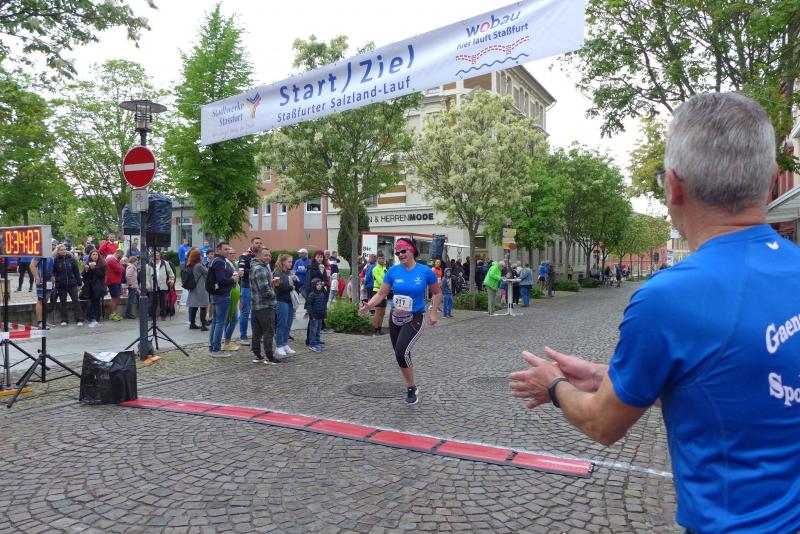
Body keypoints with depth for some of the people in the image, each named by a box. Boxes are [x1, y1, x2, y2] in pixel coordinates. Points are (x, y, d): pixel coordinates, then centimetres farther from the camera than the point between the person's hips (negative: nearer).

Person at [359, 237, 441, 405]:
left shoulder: (425, 271, -10)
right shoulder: (393, 271, -4)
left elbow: (437, 293, 4)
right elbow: (382, 293, -2)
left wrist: (433, 313, -2)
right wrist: (369, 305, -19)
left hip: (414, 319, -4)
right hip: (395, 319, 5)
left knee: (402, 351, -23)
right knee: (399, 354, 15)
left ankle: (411, 388, -2)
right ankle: (411, 386, 38)